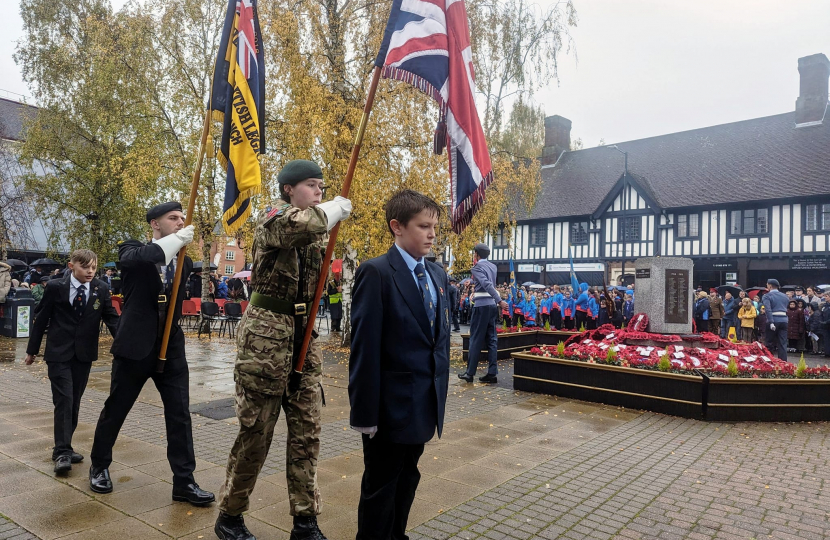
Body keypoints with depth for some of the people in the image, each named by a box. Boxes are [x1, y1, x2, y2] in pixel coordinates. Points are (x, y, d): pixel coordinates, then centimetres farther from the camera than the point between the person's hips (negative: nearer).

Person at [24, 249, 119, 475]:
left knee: (75, 402, 10)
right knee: (63, 400, -8)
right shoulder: (55, 287, -6)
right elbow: (41, 319, 2)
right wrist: (32, 349, 7)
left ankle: (64, 446, 24)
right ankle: (62, 452, -2)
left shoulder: (101, 289, -2)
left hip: (84, 354, 3)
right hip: (58, 353, -3)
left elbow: (111, 318, 0)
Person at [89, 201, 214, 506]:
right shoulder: (133, 250, -3)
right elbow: (133, 258, -27)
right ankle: (99, 466, 37)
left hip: (171, 348, 3)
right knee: (115, 410, 13)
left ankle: (184, 482, 9)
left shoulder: (183, 261, 9)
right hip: (135, 346, -3)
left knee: (180, 414, 1)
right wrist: (176, 240, -24)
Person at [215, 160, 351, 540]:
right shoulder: (274, 218, -10)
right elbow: (304, 223, -34)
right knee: (256, 430, 4)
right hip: (267, 333, -7)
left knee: (307, 431, 8)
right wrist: (338, 208, -16)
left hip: (303, 336, 7)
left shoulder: (315, 232, 14)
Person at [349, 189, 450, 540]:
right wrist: (365, 411, -17)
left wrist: (440, 393, 11)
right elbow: (364, 349, -17)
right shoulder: (376, 273, -14)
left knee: (407, 481, 22)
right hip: (391, 405, -7)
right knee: (380, 488, 10)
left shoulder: (437, 274, 9)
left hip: (425, 404, 7)